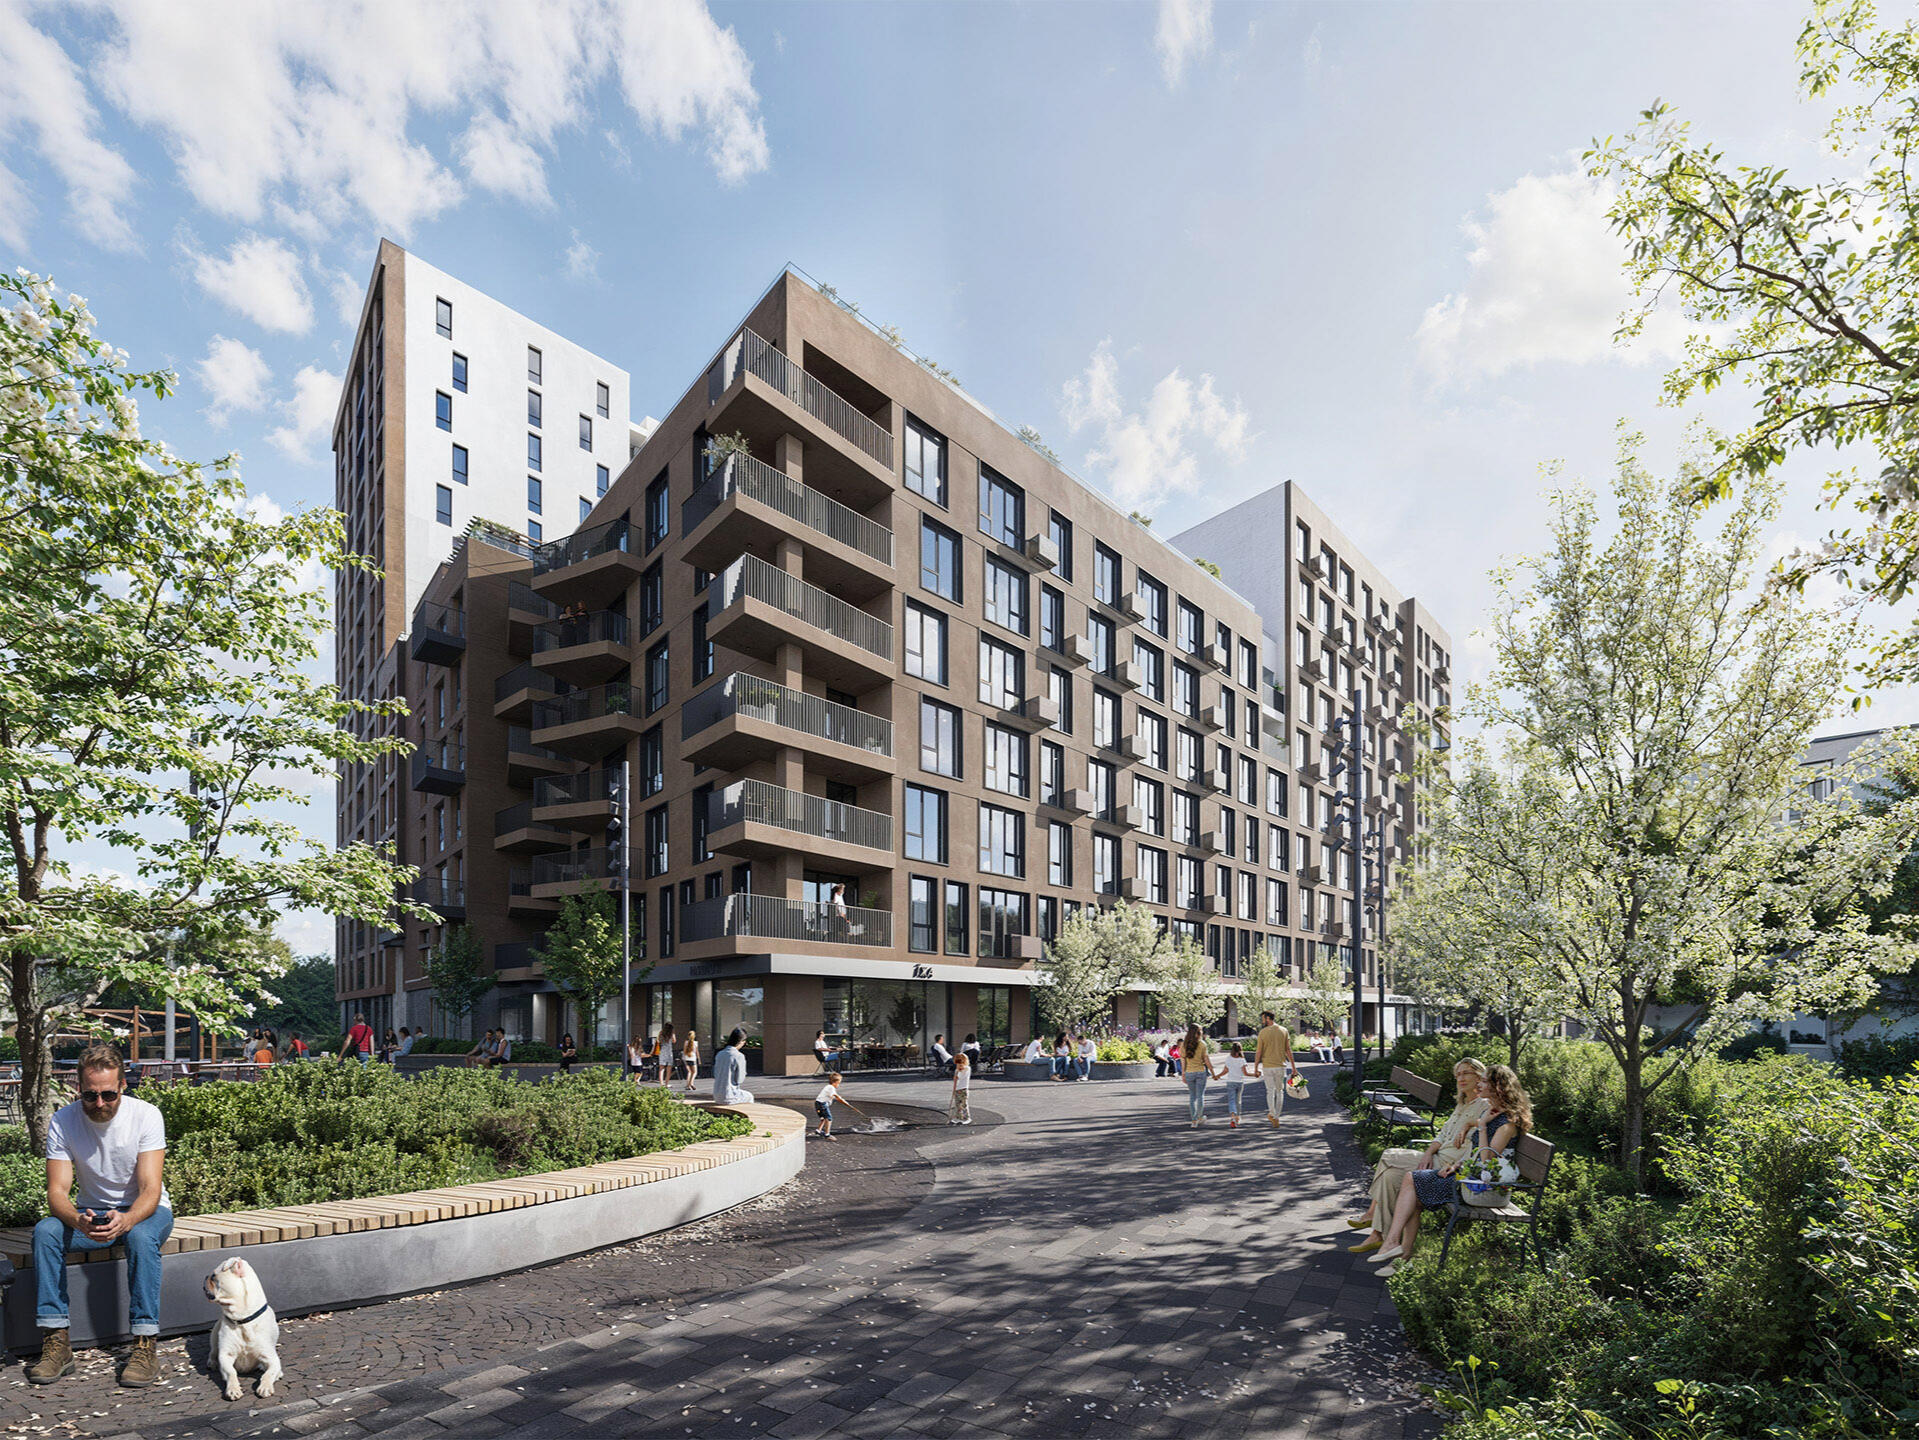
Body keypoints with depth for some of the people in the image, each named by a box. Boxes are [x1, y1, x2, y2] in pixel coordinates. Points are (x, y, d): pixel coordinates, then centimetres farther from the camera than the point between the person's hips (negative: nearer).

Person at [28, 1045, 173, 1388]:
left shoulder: (146, 1116, -19)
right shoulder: (62, 1122, -12)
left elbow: (151, 1189, -23)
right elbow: (57, 1192, -17)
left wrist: (126, 1220, -45)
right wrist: (78, 1221, -40)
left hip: (145, 1211, -3)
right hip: (91, 1211, 3)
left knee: (140, 1235, -35)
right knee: (45, 1231, -27)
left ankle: (145, 1344, -30)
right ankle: (56, 1343, -22)